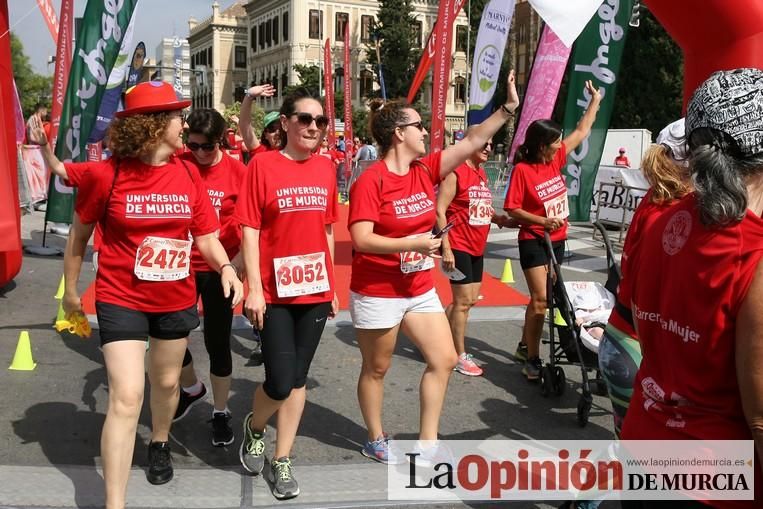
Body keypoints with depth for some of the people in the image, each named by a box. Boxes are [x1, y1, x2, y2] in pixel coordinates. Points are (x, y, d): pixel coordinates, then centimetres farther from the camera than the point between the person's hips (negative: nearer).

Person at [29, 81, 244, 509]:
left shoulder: (189, 176, -3)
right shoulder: (106, 176, -13)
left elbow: (207, 236, 0)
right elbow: (79, 236, 1)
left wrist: (226, 268, -20)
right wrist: (71, 290, 9)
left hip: (177, 300, 4)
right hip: (121, 300, -4)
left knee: (167, 382, 21)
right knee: (126, 397, -10)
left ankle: (160, 443, 52)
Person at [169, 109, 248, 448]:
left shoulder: (238, 173, -10)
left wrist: (234, 267, -17)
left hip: (219, 269, -2)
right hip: (181, 265, 3)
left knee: (217, 343, 7)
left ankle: (220, 413, 25)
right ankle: (192, 388, 42)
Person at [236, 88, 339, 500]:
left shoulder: (326, 168, 5)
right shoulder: (263, 165, -8)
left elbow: (327, 230, 11)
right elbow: (249, 230, -9)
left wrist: (331, 285, 12)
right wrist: (253, 289, -14)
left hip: (314, 290, 4)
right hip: (274, 292, -4)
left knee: (298, 378, 11)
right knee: (279, 382, -3)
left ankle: (282, 460, 25)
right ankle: (254, 428, 30)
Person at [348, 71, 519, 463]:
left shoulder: (426, 169, 2)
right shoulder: (370, 181, -18)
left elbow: (472, 142, -1)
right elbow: (362, 240, -25)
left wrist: (508, 107, -7)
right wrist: (415, 243, -26)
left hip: (420, 289, 7)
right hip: (377, 294, -7)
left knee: (444, 360, 6)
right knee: (376, 369, 10)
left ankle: (426, 443, 19)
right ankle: (375, 440, 30)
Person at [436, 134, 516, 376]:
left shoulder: (481, 173, 12)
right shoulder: (456, 173, -14)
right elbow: (440, 211, -18)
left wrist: (499, 219, 3)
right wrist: (446, 248, -22)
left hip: (476, 247, 9)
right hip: (458, 247, -9)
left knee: (470, 299, 14)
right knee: (463, 301, -3)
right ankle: (460, 356, 9)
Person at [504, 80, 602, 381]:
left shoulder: (556, 159, 2)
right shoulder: (522, 170, -16)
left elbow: (582, 131, 12)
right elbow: (512, 208, -15)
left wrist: (595, 100, 15)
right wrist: (542, 221, -23)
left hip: (557, 239, 7)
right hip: (534, 241, -7)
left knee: (542, 297, 14)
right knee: (540, 298, -11)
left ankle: (525, 346, 29)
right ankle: (532, 360, -3)